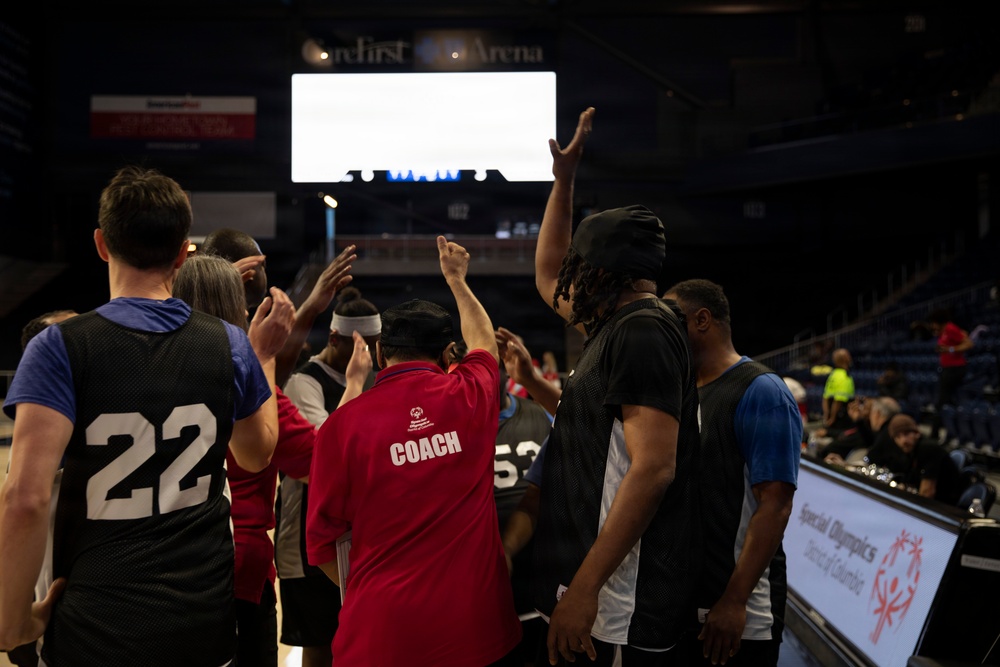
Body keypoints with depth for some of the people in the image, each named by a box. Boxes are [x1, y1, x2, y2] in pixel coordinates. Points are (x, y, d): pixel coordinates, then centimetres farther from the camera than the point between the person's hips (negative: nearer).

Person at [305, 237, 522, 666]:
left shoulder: (344, 423, -9)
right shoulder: (470, 397, -2)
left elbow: (322, 539, -2)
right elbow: (484, 342, 22)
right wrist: (456, 279, 38)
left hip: (382, 629, -2)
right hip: (473, 619, 2)